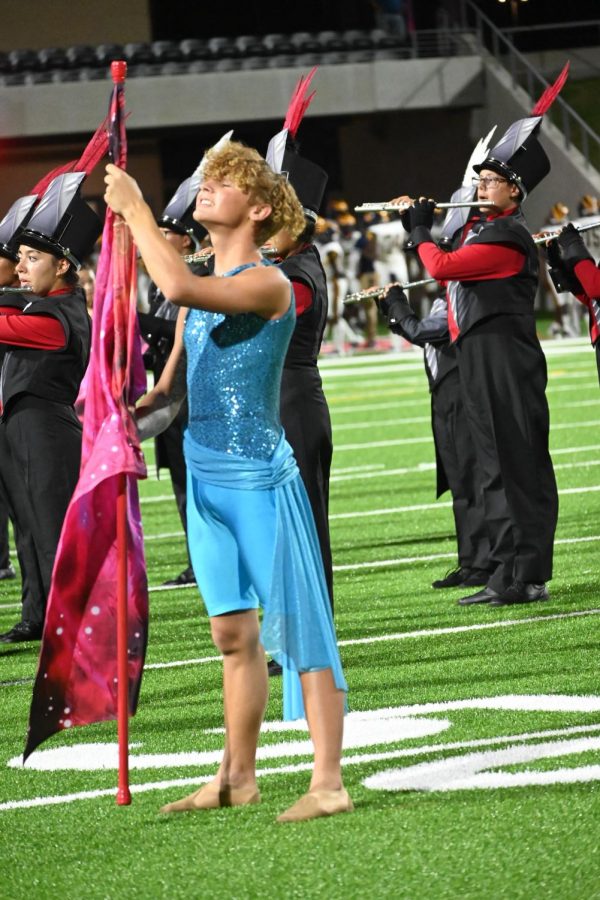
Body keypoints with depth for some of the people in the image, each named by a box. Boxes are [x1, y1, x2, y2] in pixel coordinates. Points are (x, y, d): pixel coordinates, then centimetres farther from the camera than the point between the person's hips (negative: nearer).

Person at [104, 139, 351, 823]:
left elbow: (178, 287, -29)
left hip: (259, 481, -8)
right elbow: (169, 386, 19)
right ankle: (237, 778, 21)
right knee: (234, 635, 14)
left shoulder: (268, 284, -13)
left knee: (298, 629, -6)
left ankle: (328, 783, -6)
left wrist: (134, 209, -20)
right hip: (205, 480, 8)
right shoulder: (201, 291, 14)